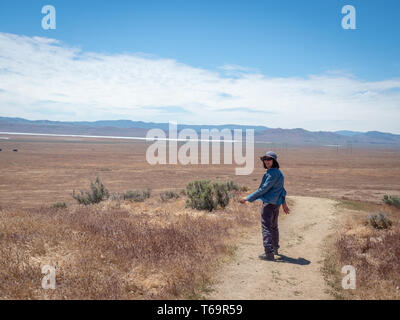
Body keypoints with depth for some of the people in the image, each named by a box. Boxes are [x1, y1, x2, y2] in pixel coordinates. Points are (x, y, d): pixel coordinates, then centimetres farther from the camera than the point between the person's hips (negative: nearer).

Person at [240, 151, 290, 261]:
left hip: (268, 203, -10)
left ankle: (269, 253, -5)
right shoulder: (278, 172, 11)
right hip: (276, 203, 10)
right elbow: (281, 189, 21)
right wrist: (284, 203, 30)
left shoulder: (273, 174, -20)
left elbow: (263, 189, -22)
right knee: (274, 226, 23)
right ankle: (275, 249, 39)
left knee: (266, 227, -5)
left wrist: (247, 198, -19)